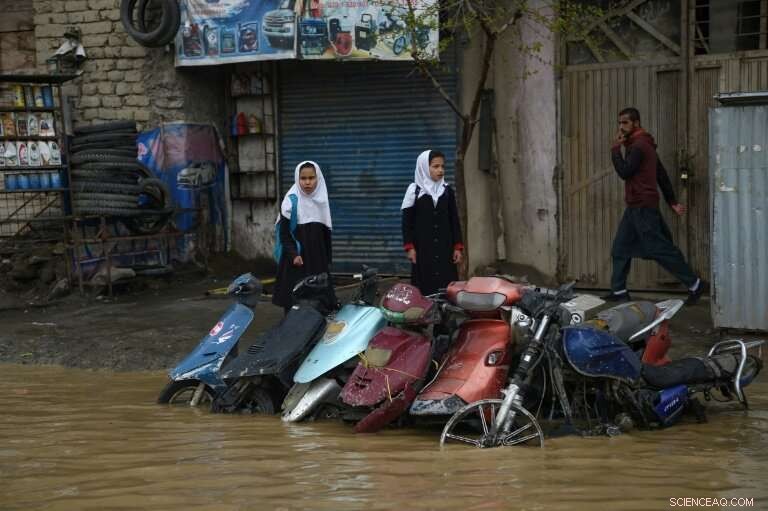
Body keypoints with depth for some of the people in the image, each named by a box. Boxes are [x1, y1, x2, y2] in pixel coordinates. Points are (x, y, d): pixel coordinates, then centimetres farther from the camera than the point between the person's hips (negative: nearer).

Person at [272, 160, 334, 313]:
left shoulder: (321, 200, 9)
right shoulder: (291, 201, -5)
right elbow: (284, 233, -6)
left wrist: (328, 261, 14)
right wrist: (293, 255, -19)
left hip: (318, 260, 4)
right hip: (296, 261, -4)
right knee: (294, 304, -6)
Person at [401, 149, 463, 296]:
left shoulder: (447, 191, 8)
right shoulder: (414, 190, -1)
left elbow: (454, 220, 11)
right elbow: (407, 220, -1)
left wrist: (458, 247, 5)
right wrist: (409, 247, -7)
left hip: (444, 247, 3)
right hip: (422, 247, -3)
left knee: (447, 285, -2)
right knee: (424, 285, -4)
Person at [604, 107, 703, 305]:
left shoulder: (639, 146, -14)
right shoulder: (642, 144, 18)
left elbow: (624, 172, -22)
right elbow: (662, 174, 19)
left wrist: (616, 149, -12)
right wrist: (672, 201, 19)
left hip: (643, 207, -10)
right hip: (634, 207, 10)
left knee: (660, 249, -7)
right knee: (620, 249, 10)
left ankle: (694, 284, 0)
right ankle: (619, 291, 12)